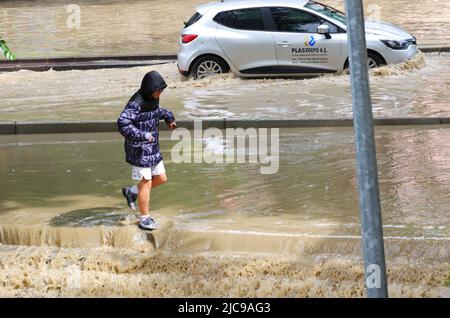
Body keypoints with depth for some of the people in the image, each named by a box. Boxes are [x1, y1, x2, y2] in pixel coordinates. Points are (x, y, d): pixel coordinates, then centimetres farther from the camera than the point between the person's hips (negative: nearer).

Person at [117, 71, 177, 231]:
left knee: (161, 178, 12)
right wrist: (143, 135, -35)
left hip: (152, 148, 9)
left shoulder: (152, 98, 4)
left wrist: (169, 117, 10)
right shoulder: (136, 103, -23)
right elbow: (122, 123, -32)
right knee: (146, 182, -2)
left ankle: (131, 191, 31)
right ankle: (145, 219, 10)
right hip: (139, 150, -9)